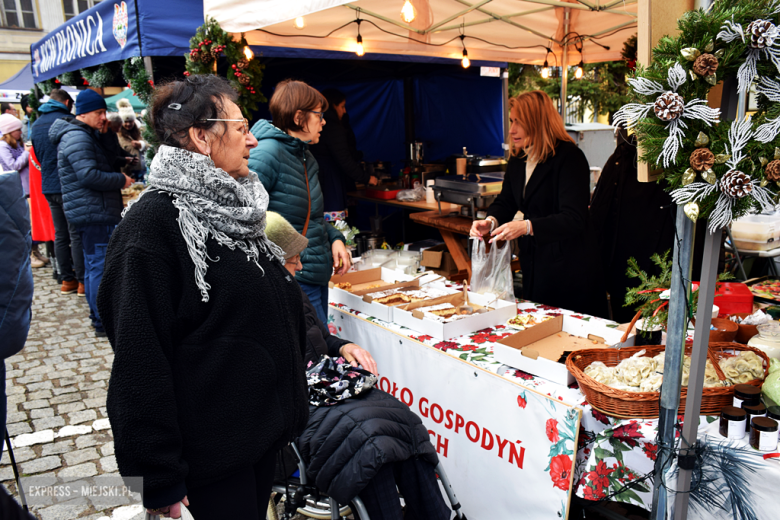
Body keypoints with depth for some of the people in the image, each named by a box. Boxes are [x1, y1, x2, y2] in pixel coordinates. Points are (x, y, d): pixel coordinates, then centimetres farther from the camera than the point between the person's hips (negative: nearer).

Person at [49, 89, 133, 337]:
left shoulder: (87, 135, 19)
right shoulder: (77, 138, -15)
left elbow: (100, 165, 27)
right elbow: (89, 176, -23)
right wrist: (121, 180, -12)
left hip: (94, 212, 11)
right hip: (92, 213, -11)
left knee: (93, 264, 16)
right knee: (100, 265, -8)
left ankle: (97, 315, 26)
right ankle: (104, 323, -4)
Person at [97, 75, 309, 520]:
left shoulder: (231, 206, 7)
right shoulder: (153, 223, -20)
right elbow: (139, 357, -20)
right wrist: (161, 477, -18)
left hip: (263, 424, 8)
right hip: (211, 445, -8)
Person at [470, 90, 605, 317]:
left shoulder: (569, 157, -17)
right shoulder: (518, 158, 7)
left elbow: (573, 219, -25)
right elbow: (506, 201, 10)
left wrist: (527, 227, -37)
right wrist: (491, 221, -13)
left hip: (568, 268, -7)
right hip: (533, 263, 8)